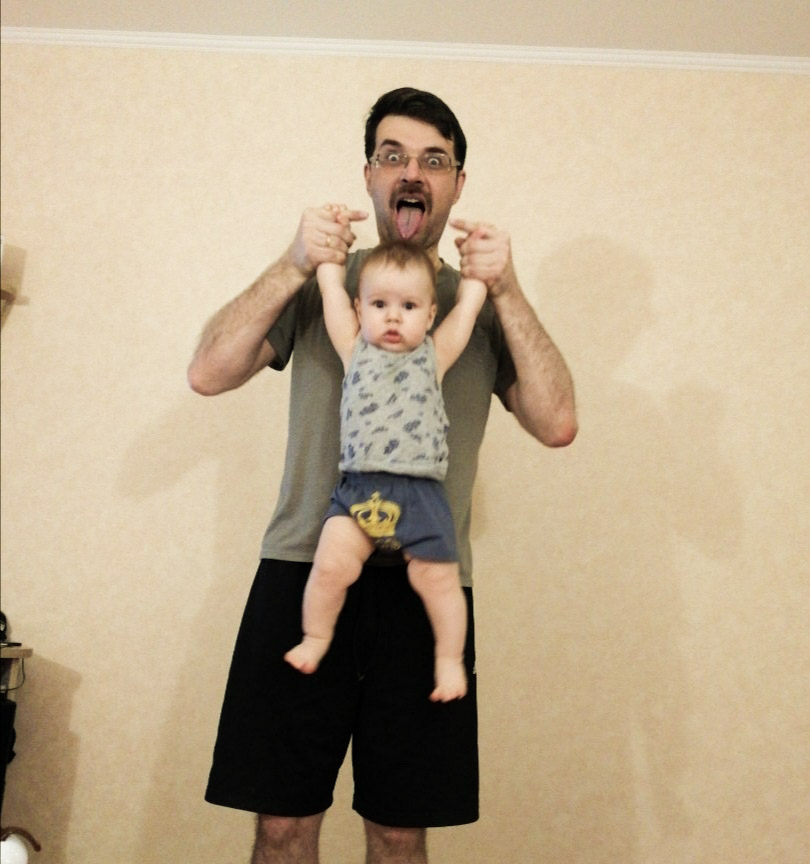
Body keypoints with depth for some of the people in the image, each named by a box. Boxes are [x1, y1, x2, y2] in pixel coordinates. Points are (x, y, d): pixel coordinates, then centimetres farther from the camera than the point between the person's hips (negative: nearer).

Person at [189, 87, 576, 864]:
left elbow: (556, 423, -2)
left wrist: (506, 292, -10)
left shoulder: (483, 304, 10)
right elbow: (207, 374, -1)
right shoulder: (318, 283, 9)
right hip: (303, 569, 0)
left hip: (426, 586, 1)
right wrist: (292, 267, -11)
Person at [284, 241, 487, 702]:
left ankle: (450, 658, 20)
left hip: (421, 492, 0)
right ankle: (315, 639, 12)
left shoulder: (434, 355, 11)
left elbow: (472, 298, 15)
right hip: (358, 488, 0)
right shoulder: (355, 350, 13)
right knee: (331, 564, -14)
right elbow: (331, 284, 15)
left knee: (438, 578, -2)